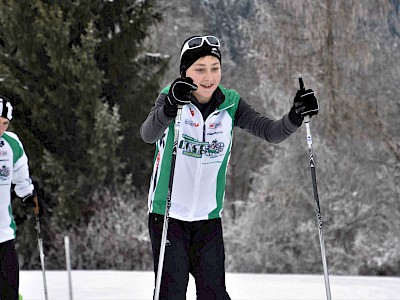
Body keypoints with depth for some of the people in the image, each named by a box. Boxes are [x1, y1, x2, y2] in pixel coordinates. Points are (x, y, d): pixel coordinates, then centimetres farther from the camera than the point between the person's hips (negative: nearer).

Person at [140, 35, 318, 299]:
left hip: (208, 217, 3)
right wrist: (170, 107, -50)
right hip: (168, 214, -3)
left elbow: (272, 132, -10)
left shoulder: (230, 104, -2)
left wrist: (295, 116, -31)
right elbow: (149, 135, -30)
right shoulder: (171, 98, -11)